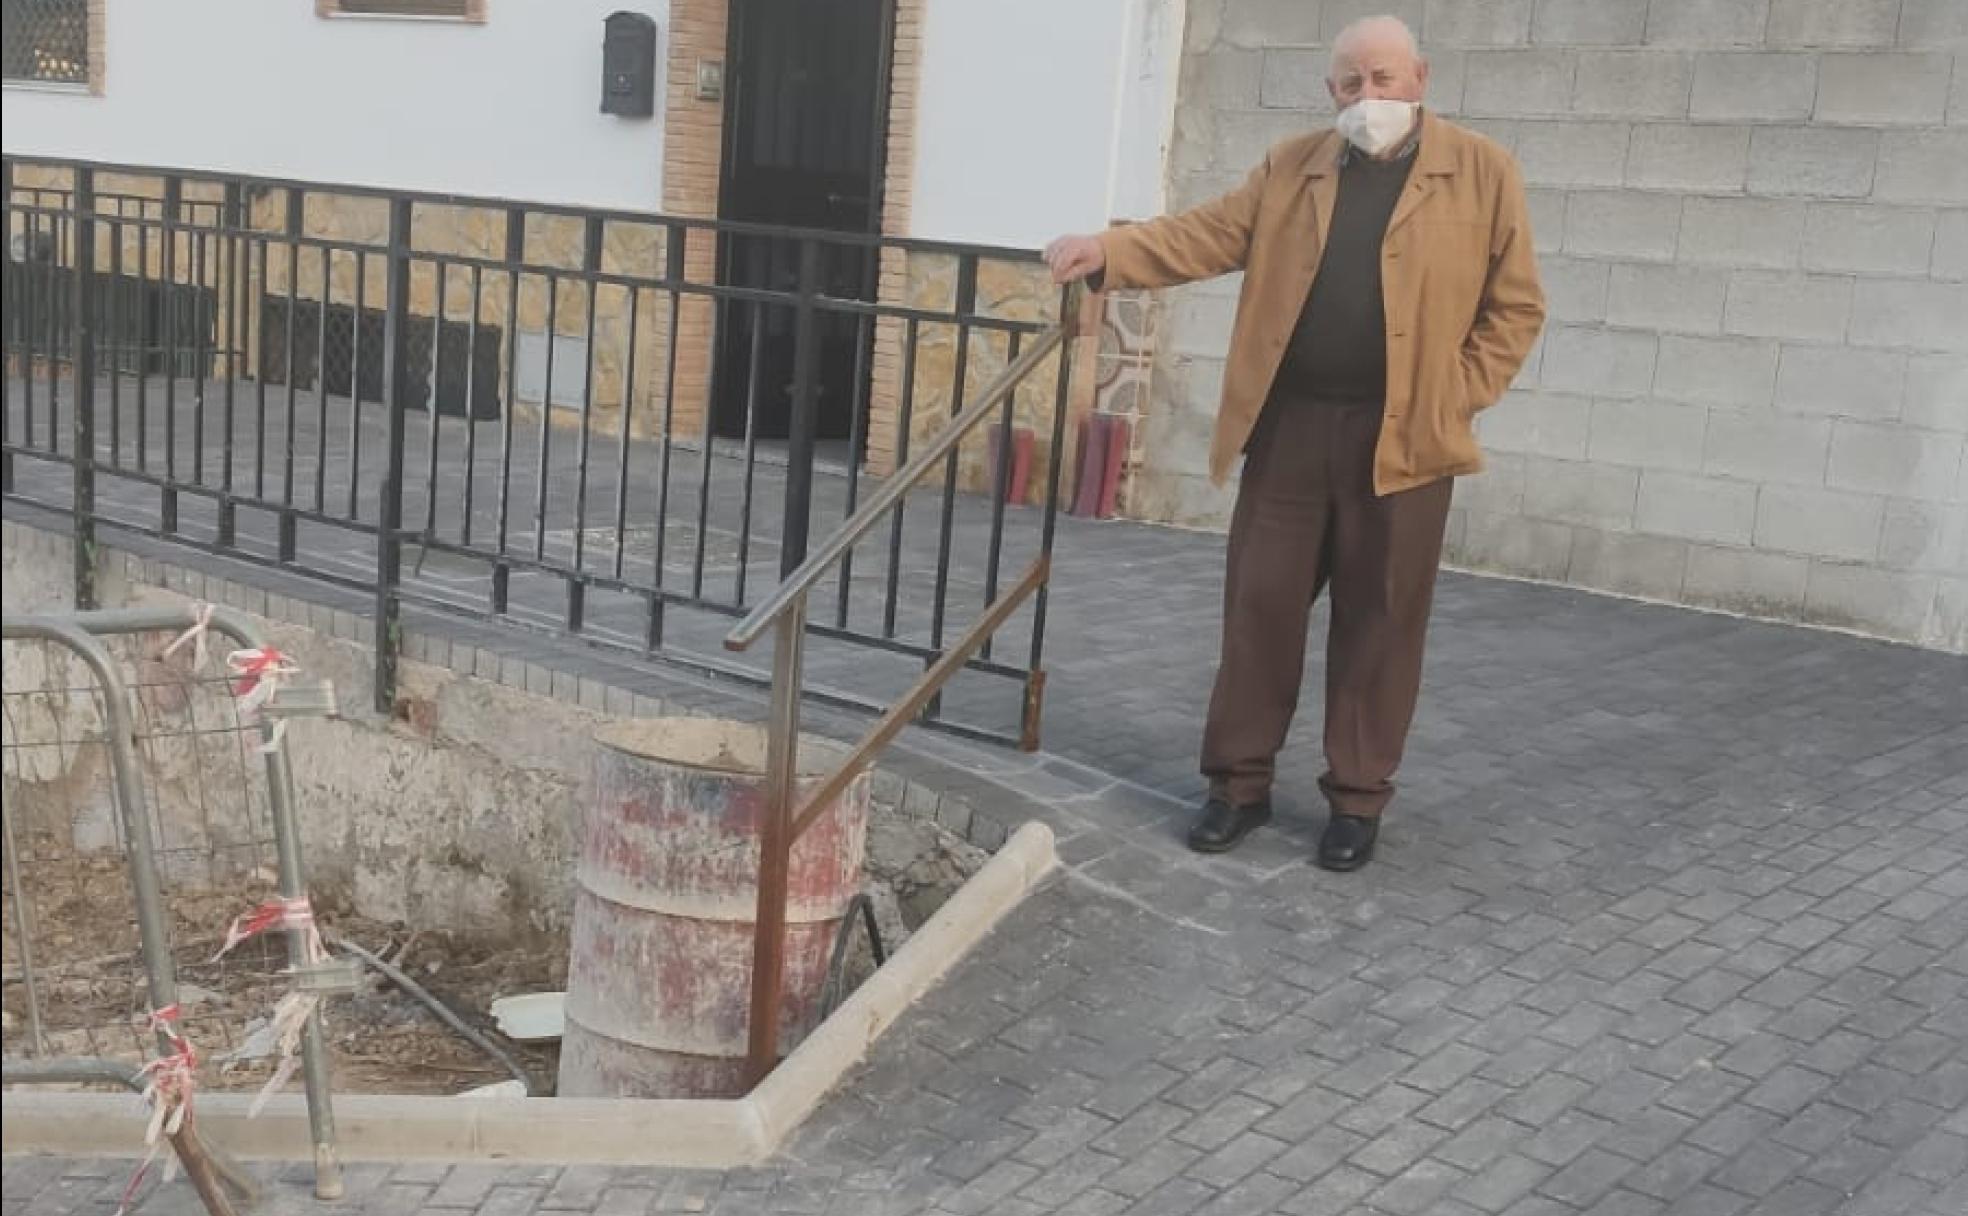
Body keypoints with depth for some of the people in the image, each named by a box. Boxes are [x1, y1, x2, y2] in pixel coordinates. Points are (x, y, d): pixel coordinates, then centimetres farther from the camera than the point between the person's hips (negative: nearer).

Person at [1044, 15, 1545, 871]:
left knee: (1378, 622, 5)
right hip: (1290, 427, 3)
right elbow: (1209, 236, 2)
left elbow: (1515, 306, 3)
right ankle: (1240, 782, 18)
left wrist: (1457, 396, -6)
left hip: (1402, 439, -2)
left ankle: (1357, 798, 18)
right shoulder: (1292, 168, 11)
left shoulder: (1482, 173, 2)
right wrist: (1108, 252, -13)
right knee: (1259, 606, 5)